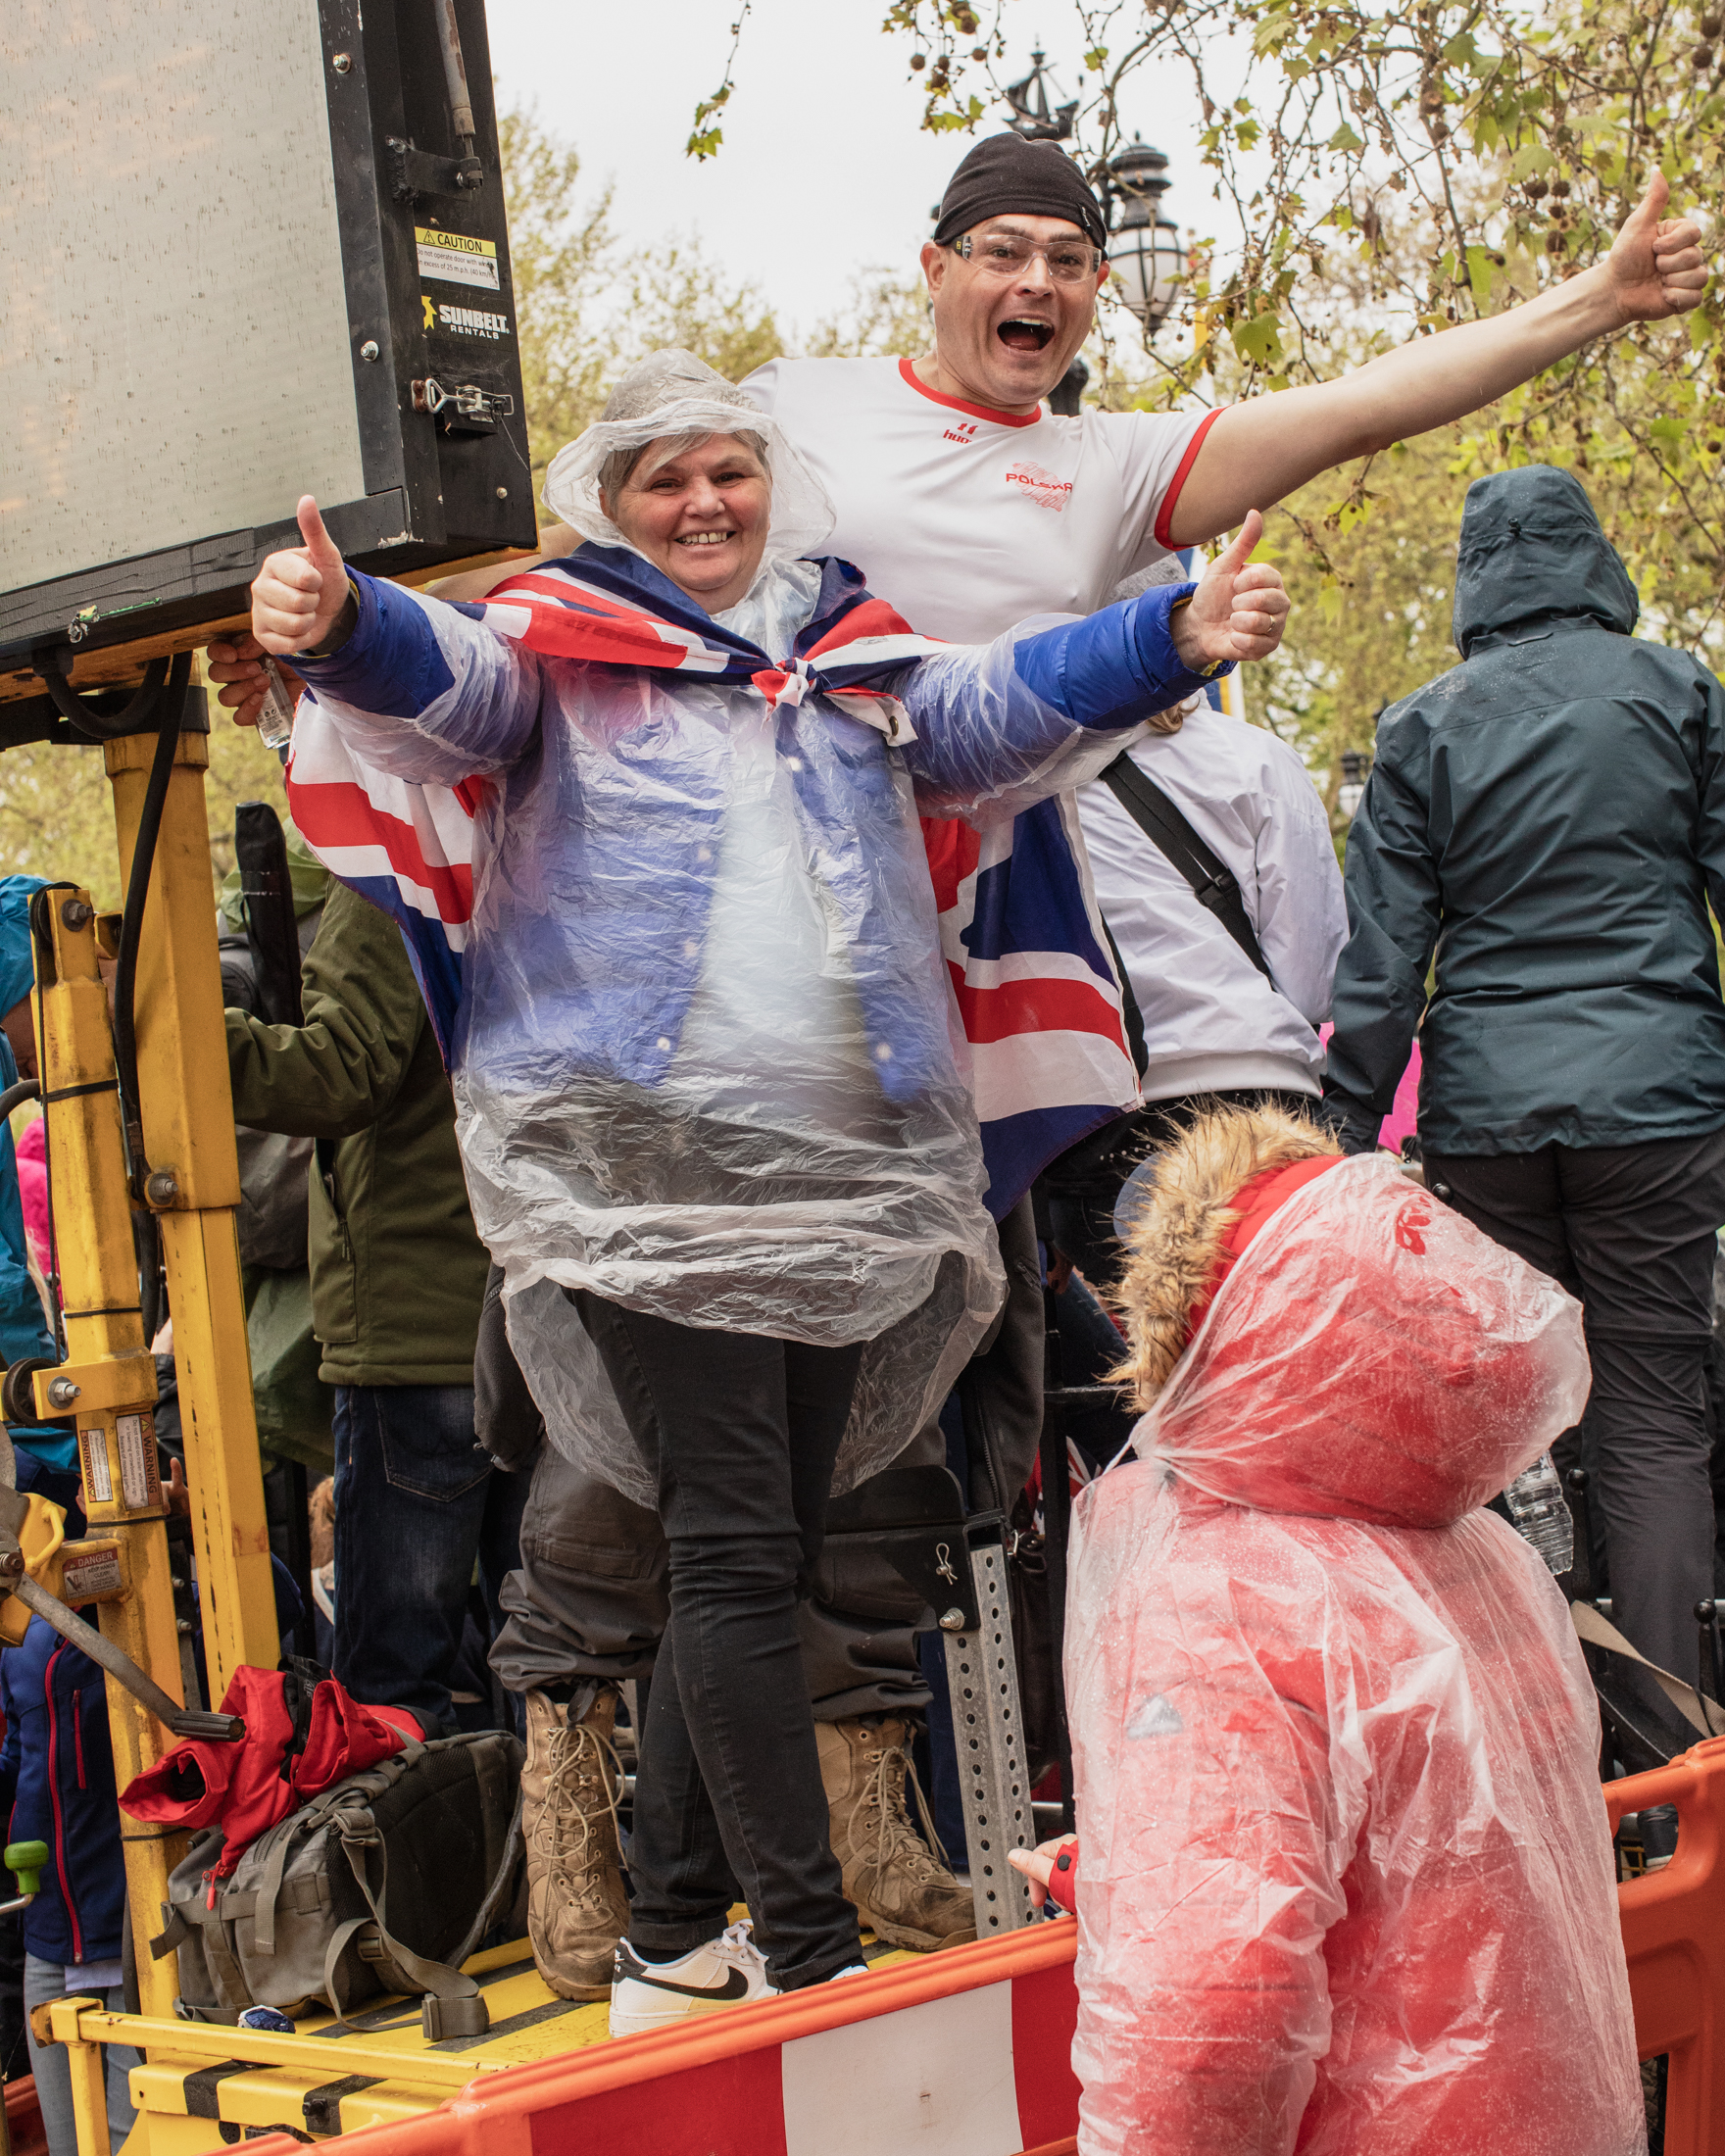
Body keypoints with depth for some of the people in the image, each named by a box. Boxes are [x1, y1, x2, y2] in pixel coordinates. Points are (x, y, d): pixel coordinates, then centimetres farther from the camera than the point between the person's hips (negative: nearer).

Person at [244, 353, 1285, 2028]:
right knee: (735, 1548, -7)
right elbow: (441, 686, -12)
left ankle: (671, 1941, 23)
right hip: (645, 1173, -5)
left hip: (846, 1177, 5)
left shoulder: (856, 658, 17)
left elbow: (1007, 710, 5)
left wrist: (1174, 638, -12)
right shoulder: (564, 643, 5)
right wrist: (341, 626, -35)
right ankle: (809, 1951, -4)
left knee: (755, 1549, 11)